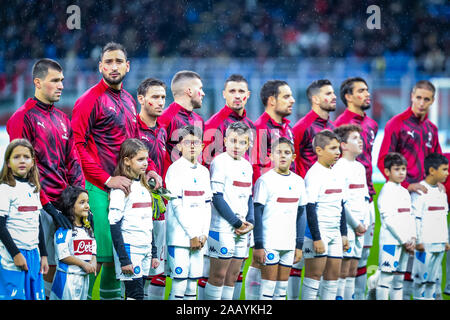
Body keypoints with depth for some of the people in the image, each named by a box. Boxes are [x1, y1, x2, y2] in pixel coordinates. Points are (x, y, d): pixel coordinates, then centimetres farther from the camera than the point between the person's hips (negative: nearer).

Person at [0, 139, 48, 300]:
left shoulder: (34, 189, 14)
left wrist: (43, 255, 15)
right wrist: (16, 254, -15)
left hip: (33, 255, 7)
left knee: (36, 295, 5)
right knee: (14, 296, -9)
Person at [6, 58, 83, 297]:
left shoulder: (62, 120, 18)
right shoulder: (22, 118, -6)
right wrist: (47, 205, -16)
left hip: (66, 204, 7)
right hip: (40, 207, -7)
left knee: (57, 264, 8)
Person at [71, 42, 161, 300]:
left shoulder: (129, 101, 16)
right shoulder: (91, 100, -8)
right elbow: (77, 145, -14)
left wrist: (149, 168, 8)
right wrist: (107, 179, -19)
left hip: (124, 187, 8)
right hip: (98, 188, -7)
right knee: (98, 253, -11)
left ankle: (112, 295, 21)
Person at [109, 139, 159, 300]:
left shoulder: (144, 186, 15)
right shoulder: (121, 187, -10)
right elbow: (114, 225, -14)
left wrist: (153, 253, 18)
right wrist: (123, 259, -18)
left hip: (145, 249, 7)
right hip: (129, 247, -7)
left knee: (137, 293, 5)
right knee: (135, 294, -11)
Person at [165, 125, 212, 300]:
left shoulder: (203, 171, 14)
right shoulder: (175, 169, -5)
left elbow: (207, 205, 16)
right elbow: (176, 205, -10)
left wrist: (204, 234, 3)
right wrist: (192, 235, -12)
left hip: (198, 238, 6)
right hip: (179, 237, -6)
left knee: (192, 285, 7)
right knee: (179, 284, -8)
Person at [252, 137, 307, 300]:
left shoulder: (298, 182, 10)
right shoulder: (265, 180, -6)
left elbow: (301, 214, 15)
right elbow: (257, 213, -7)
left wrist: (299, 245, 11)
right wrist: (258, 245, -12)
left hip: (289, 244, 5)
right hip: (269, 243, -5)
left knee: (282, 287, 7)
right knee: (268, 286, -7)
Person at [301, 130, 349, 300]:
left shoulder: (337, 174, 13)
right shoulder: (314, 174, -12)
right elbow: (310, 208, -16)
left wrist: (344, 234, 18)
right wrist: (317, 238, -19)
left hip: (334, 233, 8)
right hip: (318, 231, -8)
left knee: (333, 276, 7)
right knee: (314, 274, -6)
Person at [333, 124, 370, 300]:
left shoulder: (360, 167, 16)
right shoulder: (339, 168, -11)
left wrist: (366, 223, 7)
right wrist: (356, 225, -11)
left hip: (359, 227, 8)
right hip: (345, 225, -8)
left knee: (352, 271, 9)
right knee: (342, 271, -8)